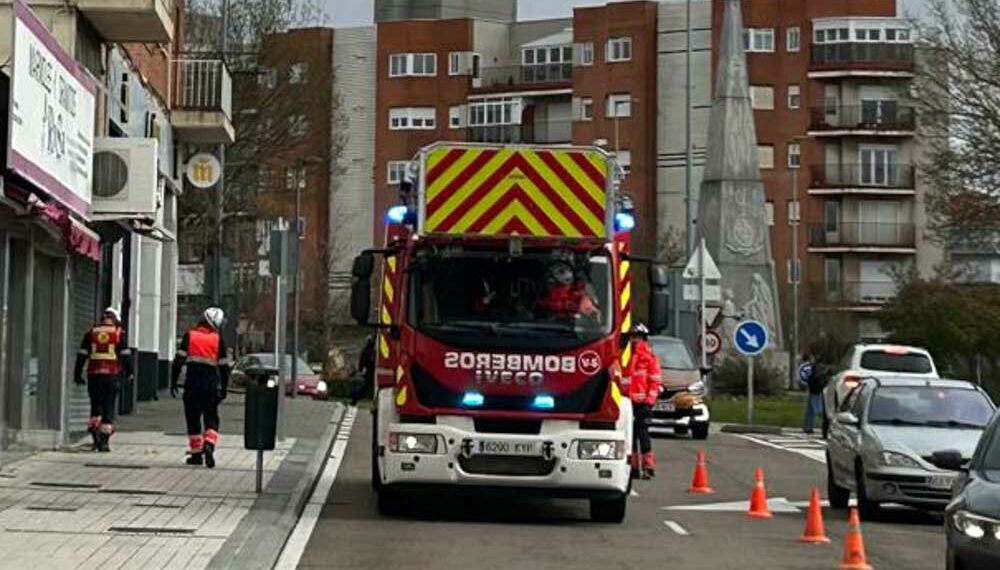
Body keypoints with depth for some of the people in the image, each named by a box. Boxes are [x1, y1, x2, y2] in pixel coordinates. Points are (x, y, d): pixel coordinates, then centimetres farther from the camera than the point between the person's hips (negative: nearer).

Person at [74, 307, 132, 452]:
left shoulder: (91, 332, 9)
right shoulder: (119, 333, 2)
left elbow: (82, 355, 7)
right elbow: (125, 354, -1)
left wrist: (77, 374, 11)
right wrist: (129, 372, 8)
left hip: (94, 375, 2)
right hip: (112, 375, -2)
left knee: (96, 406, 13)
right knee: (109, 407, 2)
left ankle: (94, 429, -7)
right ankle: (104, 441, -2)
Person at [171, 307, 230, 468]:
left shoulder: (189, 336, 1)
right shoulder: (218, 340, 2)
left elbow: (179, 360, -4)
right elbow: (224, 367, 4)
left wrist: (173, 382, 2)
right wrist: (223, 389, 14)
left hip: (192, 383, 0)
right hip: (211, 384, 0)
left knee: (193, 419, 11)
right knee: (211, 419, 6)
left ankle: (197, 454, 13)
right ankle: (209, 445, -19)